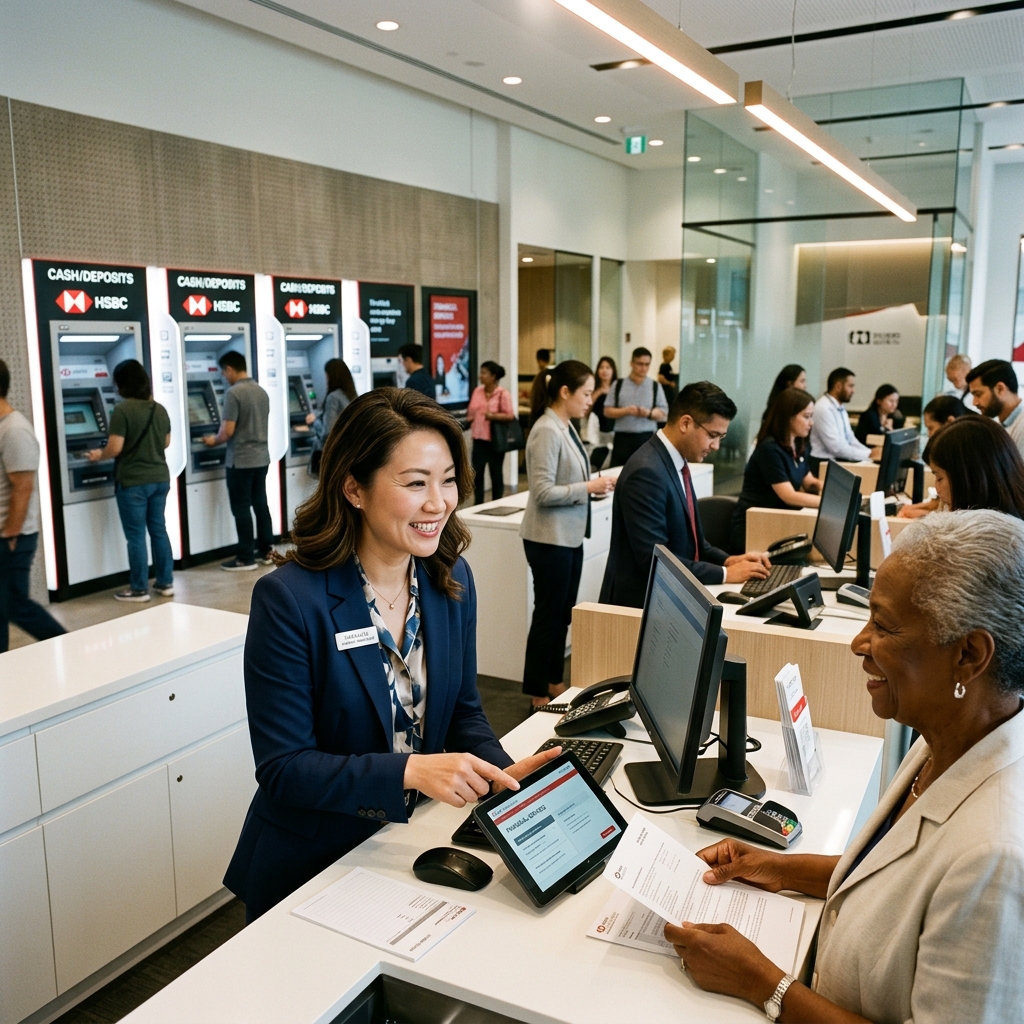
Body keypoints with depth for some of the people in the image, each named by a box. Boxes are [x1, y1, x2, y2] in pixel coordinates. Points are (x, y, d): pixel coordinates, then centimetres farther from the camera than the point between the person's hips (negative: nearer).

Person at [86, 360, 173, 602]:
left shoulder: (122, 410, -15)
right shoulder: (160, 409, 5)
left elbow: (115, 448, -17)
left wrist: (99, 455, 3)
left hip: (133, 481, -6)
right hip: (160, 478, 6)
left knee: (136, 536, 1)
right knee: (158, 530, 13)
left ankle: (139, 589, 8)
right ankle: (165, 583, 18)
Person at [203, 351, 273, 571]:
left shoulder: (233, 393, -16)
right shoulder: (262, 392, 9)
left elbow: (228, 431, -19)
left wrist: (214, 440, 3)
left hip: (240, 460, -7)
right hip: (261, 457, 8)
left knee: (241, 509, 0)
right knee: (260, 504, 14)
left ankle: (246, 558, 5)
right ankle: (267, 551, 19)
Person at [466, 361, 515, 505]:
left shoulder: (503, 394, -10)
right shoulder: (477, 391, 7)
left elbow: (510, 415, -14)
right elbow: (471, 411, 15)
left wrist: (493, 416, -24)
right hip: (479, 438, 5)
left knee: (496, 473, 7)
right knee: (476, 472, 4)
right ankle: (478, 505, 14)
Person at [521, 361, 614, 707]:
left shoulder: (565, 427, 8)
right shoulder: (547, 431, -20)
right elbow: (543, 492, -23)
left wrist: (595, 484, 1)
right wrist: (588, 487, -20)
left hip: (569, 535, 9)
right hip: (550, 539, -9)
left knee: (563, 613, 18)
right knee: (549, 614, 3)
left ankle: (554, 682, 32)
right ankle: (538, 693, 17)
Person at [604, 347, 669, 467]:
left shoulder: (656, 386, 6)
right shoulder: (619, 384, 6)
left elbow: (664, 414, 5)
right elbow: (607, 411, 4)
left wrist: (649, 413, -15)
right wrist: (625, 411, -13)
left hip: (647, 438, 0)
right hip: (623, 437, 0)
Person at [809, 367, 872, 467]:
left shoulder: (841, 407, 13)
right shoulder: (823, 408, -17)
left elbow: (850, 439, 15)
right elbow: (836, 448, -22)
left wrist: (870, 452, -2)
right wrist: (869, 454, -17)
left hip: (840, 460, 9)